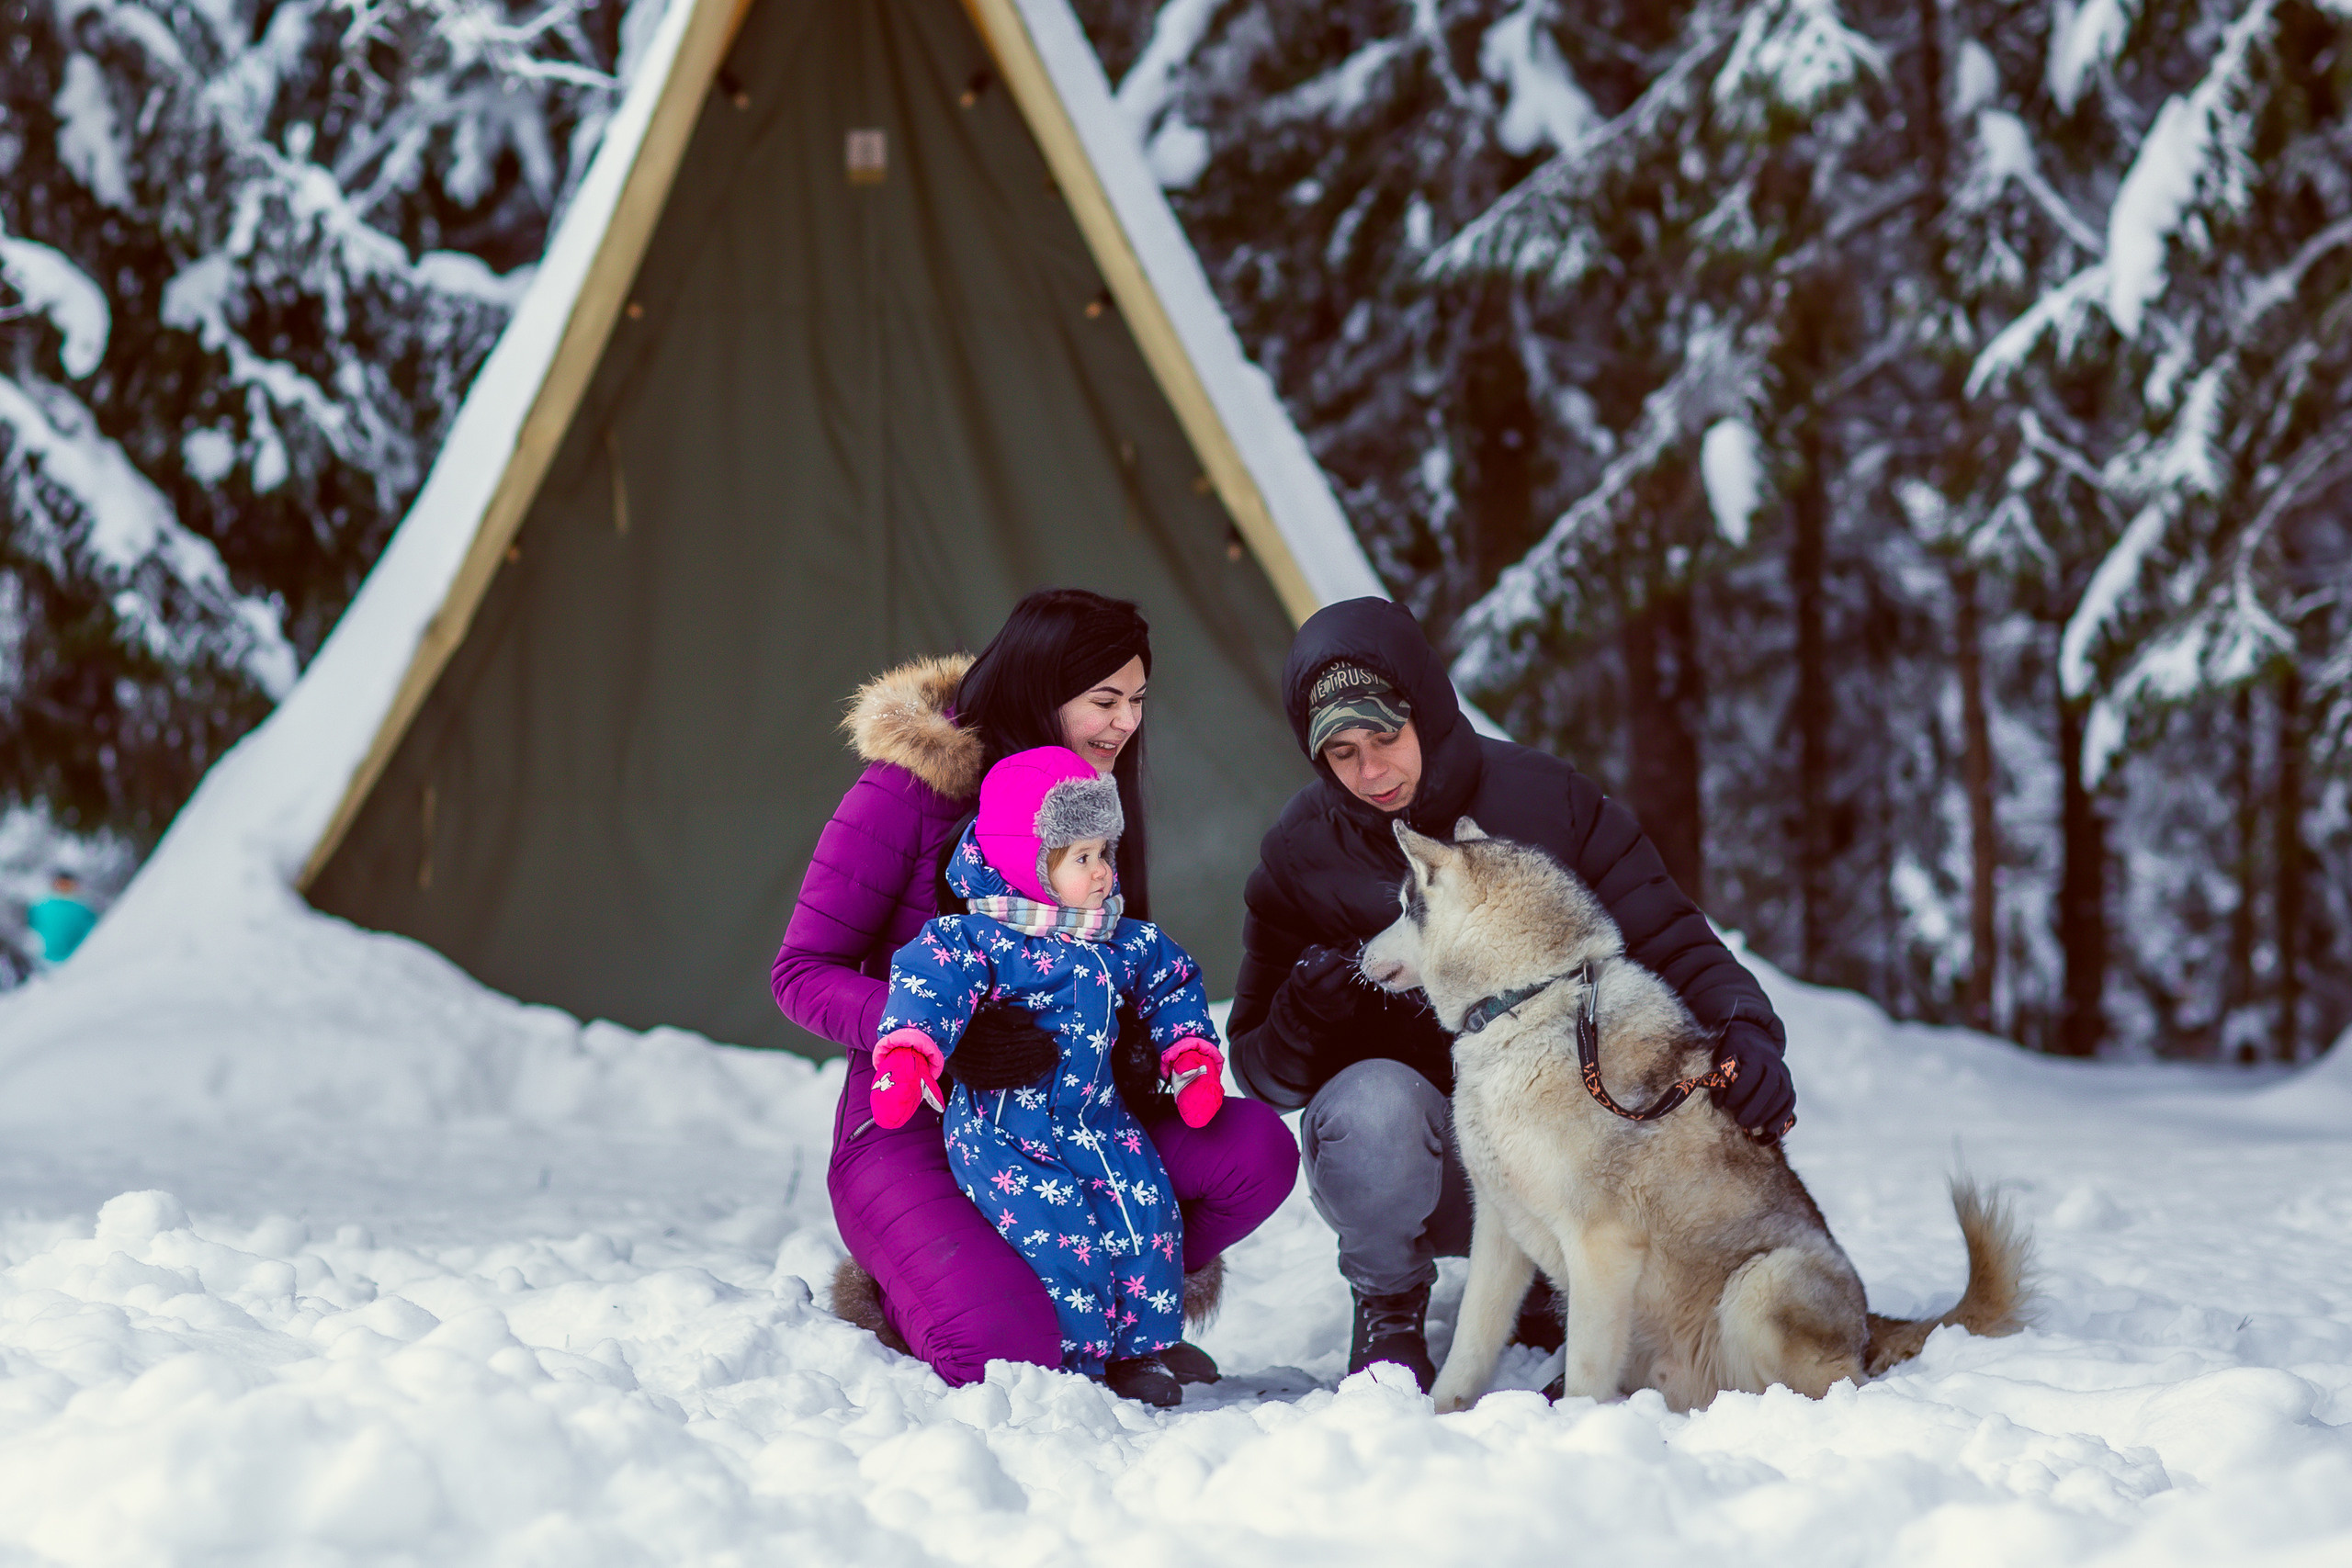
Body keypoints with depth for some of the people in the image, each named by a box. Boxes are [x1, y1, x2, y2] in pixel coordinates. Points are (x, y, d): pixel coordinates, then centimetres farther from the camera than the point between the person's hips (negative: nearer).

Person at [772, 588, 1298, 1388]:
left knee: (1255, 1147, -20)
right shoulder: (910, 790, -13)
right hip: (913, 1129, -6)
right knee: (1008, 1351, -30)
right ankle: (895, 1296, 6)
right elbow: (802, 974, -13)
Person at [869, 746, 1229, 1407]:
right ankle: (1074, 1362, -1)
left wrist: (1193, 1058, 13)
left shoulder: (1125, 945, 8)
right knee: (1061, 1235, -19)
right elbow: (931, 981, -24)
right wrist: (905, 1057, -40)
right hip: (1003, 1129, -6)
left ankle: (1138, 1350, 13)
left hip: (1098, 1120, 6)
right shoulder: (978, 939, -13)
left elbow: (1170, 987, 23)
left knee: (1146, 1222, -6)